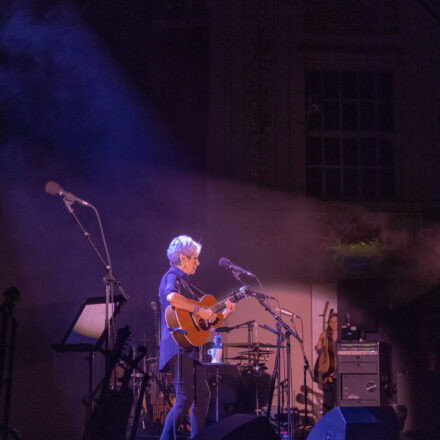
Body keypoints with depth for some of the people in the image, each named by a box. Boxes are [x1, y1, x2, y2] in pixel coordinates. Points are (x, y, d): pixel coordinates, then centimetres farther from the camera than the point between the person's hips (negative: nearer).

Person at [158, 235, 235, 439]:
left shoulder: (185, 282, 23)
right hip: (179, 348, -10)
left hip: (191, 349, 10)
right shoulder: (171, 278, -7)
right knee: (185, 399, -14)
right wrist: (199, 311, -26)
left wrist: (224, 313, 12)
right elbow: (172, 297, -34)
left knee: (202, 395, 11)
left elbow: (203, 322, 24)